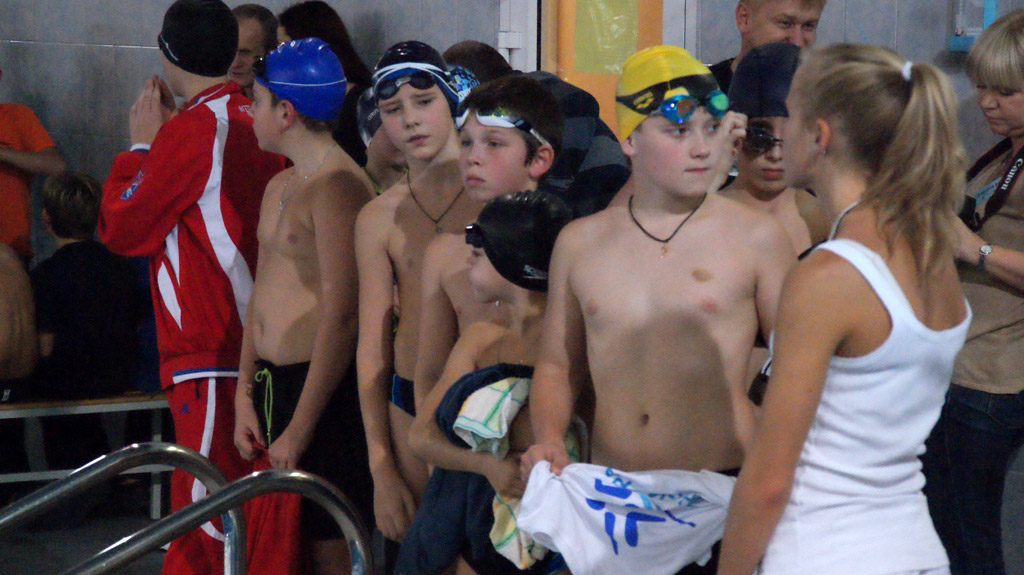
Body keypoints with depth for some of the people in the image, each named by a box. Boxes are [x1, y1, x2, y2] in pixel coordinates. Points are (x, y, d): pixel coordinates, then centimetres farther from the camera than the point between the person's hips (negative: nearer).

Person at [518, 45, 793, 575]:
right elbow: (558, 364, 17)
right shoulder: (579, 242, 8)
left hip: (721, 496, -2)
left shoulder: (755, 237, 0)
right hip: (605, 499, 3)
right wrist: (548, 440, -1)